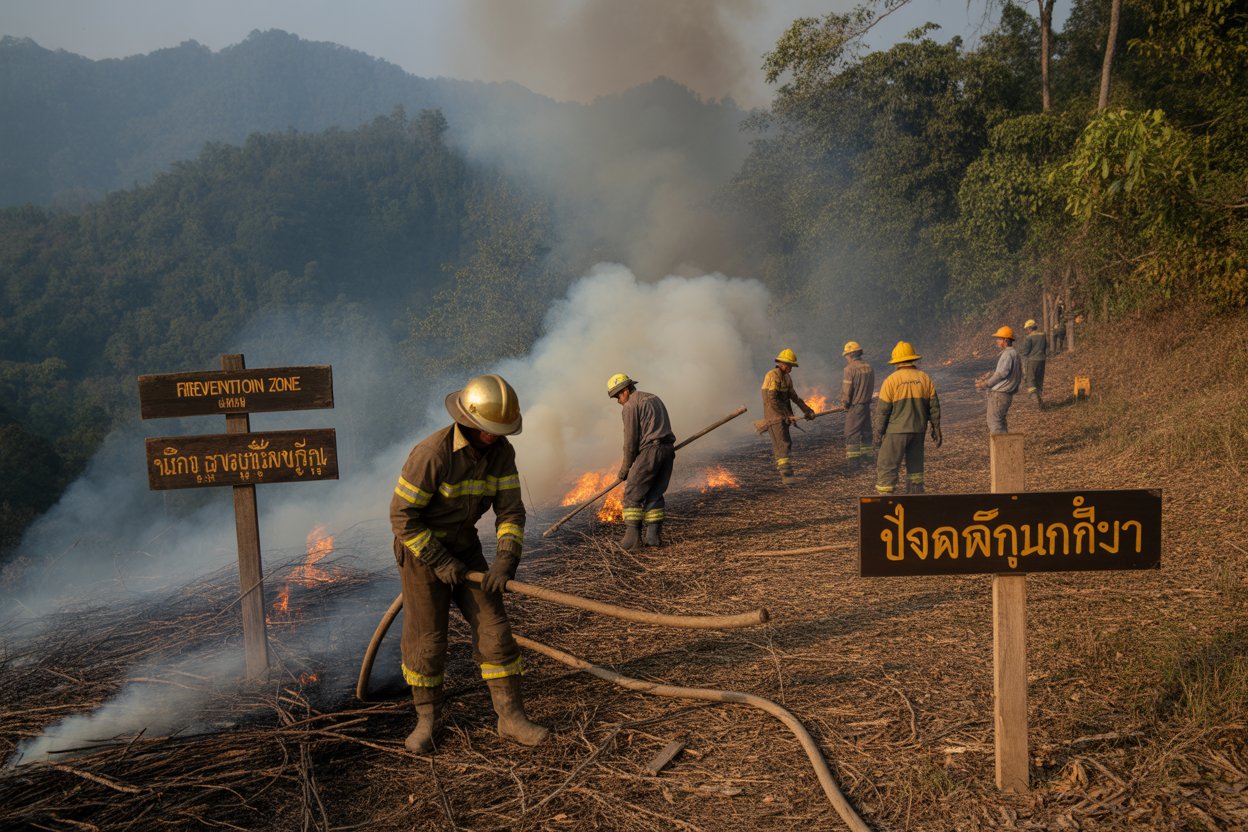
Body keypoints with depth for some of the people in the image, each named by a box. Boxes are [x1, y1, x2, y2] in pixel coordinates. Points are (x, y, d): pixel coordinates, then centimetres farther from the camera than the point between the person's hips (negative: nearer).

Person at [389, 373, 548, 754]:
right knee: (426, 637, -1)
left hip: (463, 545, 5)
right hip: (420, 547, -5)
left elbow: (510, 509, -11)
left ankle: (511, 717, 4)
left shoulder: (501, 451, -11)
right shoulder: (431, 454, -29)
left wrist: (506, 560, -25)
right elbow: (402, 515, -23)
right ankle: (426, 719, 20)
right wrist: (439, 561, -22)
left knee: (493, 627, -2)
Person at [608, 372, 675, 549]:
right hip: (668, 450, 8)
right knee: (654, 495, 13)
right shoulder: (654, 399, 24)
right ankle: (654, 536, 7)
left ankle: (632, 537, -7)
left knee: (633, 495, 0)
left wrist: (625, 467, 4)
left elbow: (630, 440, -6)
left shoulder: (630, 406, -3)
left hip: (649, 451, -8)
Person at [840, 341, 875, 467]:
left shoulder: (851, 368, -15)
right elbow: (871, 387, 13)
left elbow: (847, 389, -14)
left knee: (852, 434, -3)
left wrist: (844, 404, -1)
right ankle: (867, 458, 16)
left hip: (854, 406, -8)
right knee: (865, 432, 13)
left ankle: (854, 461, -4)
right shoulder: (869, 367, 9)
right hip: (866, 404, 8)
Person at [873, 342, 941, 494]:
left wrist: (877, 433, 0)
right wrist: (936, 429, 15)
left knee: (887, 467, -2)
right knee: (915, 465, 17)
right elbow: (934, 406, 7)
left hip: (896, 431, -5)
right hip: (918, 430, 5)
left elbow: (882, 411, -7)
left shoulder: (891, 380, -8)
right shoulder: (925, 378, 3)